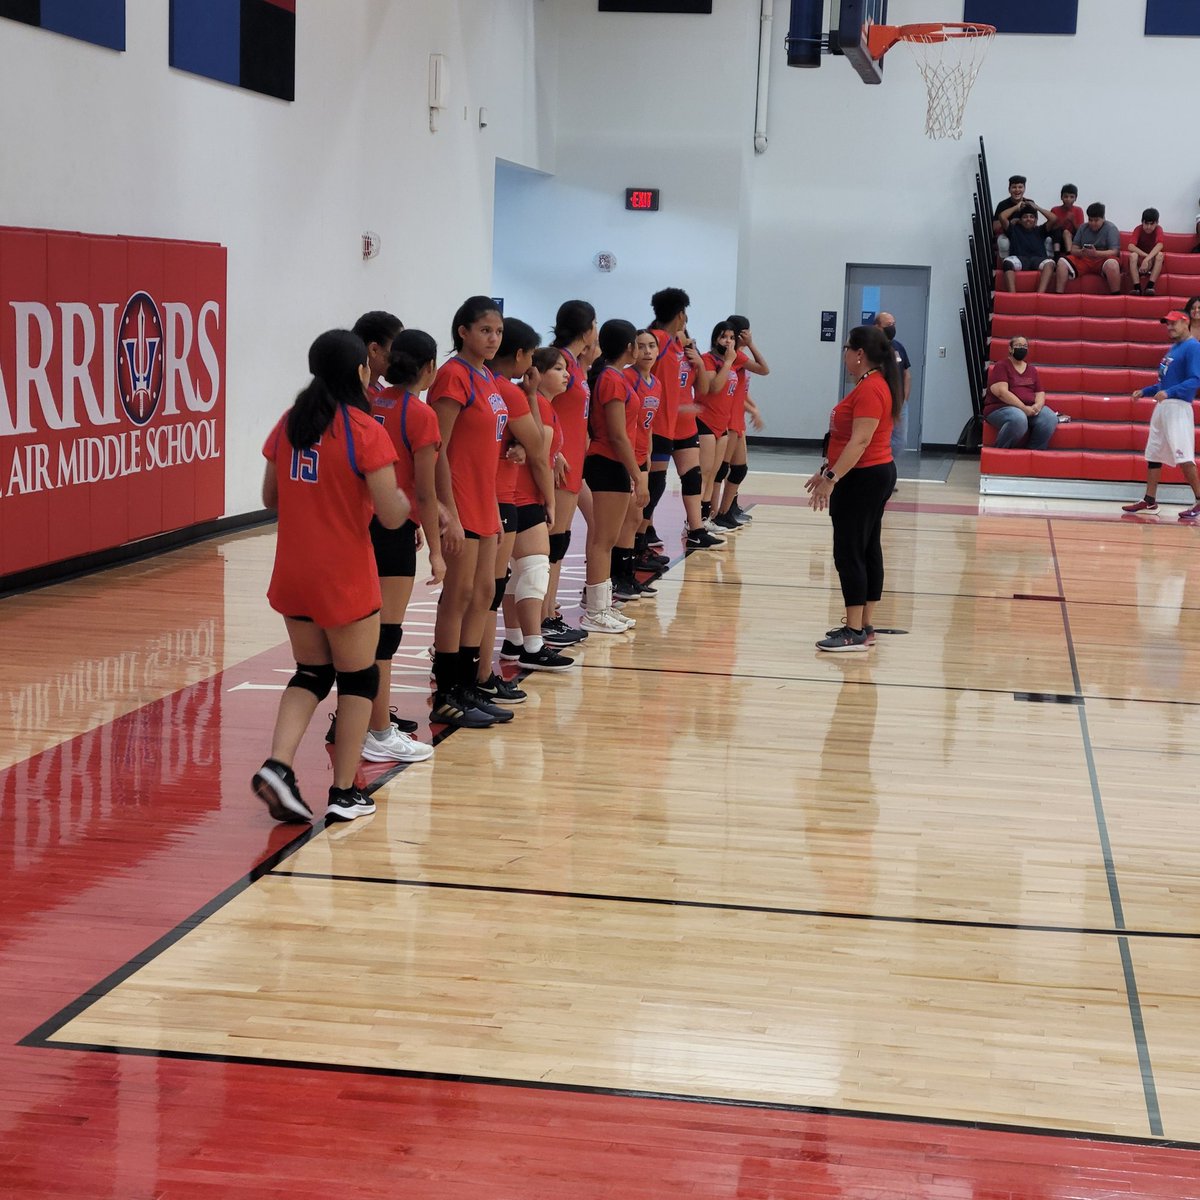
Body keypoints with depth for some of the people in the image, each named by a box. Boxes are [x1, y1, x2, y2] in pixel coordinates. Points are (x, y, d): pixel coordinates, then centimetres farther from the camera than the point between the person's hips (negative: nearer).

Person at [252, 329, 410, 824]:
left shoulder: (289, 424, 3)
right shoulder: (365, 431, -15)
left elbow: (271, 498, 11)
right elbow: (391, 516, -16)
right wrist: (404, 499, 5)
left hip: (292, 574, 6)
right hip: (345, 578, -5)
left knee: (311, 673, 18)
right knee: (357, 678, 10)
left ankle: (277, 766, -1)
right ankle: (344, 793, 14)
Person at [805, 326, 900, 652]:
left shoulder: (870, 389, -18)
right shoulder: (872, 384, 16)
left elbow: (860, 441, -25)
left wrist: (832, 478, -27)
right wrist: (827, 469, 23)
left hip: (863, 478, -11)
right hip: (874, 476, 11)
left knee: (849, 554, -9)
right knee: (868, 552, 12)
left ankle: (855, 632, -8)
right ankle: (864, 627, 16)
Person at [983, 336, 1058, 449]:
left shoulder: (1032, 369, 18)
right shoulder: (1001, 367, 0)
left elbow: (1040, 393, 16)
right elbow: (1001, 392, -13)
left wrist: (1038, 405, -10)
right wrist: (1024, 408, -20)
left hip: (1030, 409, 5)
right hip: (1002, 408, -5)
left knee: (1050, 418, -26)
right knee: (1019, 418, -41)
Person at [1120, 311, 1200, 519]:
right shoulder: (1173, 348, 18)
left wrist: (1168, 392, -30)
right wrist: (1145, 391, 21)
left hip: (1178, 406, -10)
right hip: (1162, 406, 10)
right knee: (1153, 454, 10)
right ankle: (1149, 501, 15)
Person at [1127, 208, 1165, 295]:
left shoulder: (1158, 229, -12)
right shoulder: (1139, 229, -11)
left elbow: (1159, 246, -31)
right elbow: (1130, 246, -26)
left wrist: (1147, 259, -44)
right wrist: (1146, 255, -36)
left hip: (1154, 261, 0)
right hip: (1140, 260, 0)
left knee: (1160, 254, -31)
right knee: (1133, 255, -31)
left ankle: (1150, 286, -37)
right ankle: (1137, 287, -39)